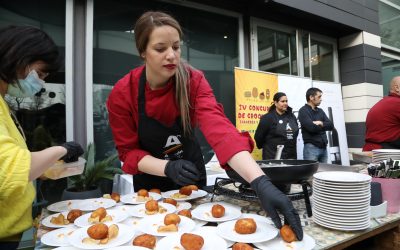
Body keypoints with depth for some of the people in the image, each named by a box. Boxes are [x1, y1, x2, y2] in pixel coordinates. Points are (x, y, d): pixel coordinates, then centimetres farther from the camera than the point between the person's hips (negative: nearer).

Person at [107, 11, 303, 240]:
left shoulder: (194, 80, -23)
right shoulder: (122, 94, -22)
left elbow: (219, 128, -37)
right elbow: (128, 152, -16)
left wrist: (261, 182, -50)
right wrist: (168, 167, -36)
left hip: (191, 175, 1)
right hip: (150, 181, 0)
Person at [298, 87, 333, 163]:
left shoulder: (320, 111, 15)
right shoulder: (303, 111, -7)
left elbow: (331, 125, 6)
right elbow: (312, 127, -18)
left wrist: (321, 123, -13)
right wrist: (324, 126, 0)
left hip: (323, 148, 7)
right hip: (311, 147, -7)